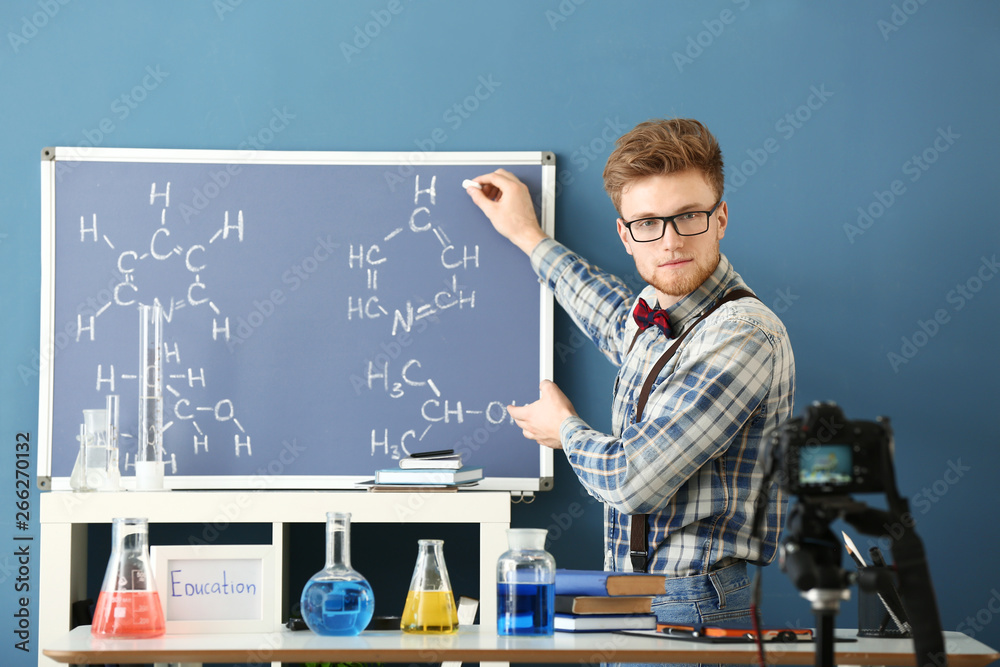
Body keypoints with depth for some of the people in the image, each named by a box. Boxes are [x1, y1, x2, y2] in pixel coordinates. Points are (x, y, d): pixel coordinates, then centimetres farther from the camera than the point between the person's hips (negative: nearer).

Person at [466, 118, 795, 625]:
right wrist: (529, 237, 46)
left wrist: (564, 429, 2)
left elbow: (630, 480, -20)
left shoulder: (743, 335, -17)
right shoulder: (656, 320, 11)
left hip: (691, 609, -8)